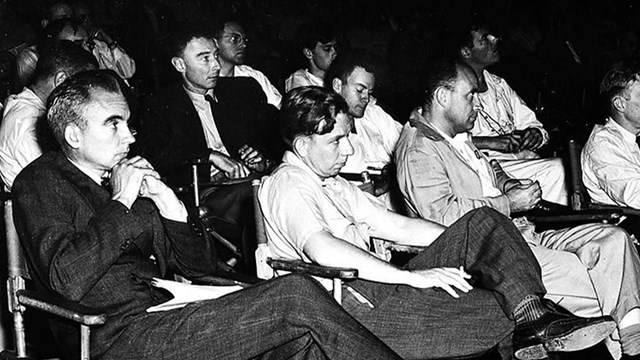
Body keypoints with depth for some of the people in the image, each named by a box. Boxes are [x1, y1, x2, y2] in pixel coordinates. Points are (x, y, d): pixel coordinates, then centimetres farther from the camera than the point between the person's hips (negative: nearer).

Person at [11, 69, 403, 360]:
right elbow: (68, 279, -17)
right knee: (297, 296, -20)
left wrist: (174, 211, 5)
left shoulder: (131, 177, 23)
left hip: (161, 317, 7)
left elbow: (201, 268, 23)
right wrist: (120, 202, -8)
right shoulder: (40, 182, 3)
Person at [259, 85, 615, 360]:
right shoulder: (286, 185, -8)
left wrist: (473, 240, 13)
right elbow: (322, 249, -27)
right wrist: (413, 277, -29)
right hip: (355, 308, -9)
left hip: (381, 289, 9)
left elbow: (397, 227, 23)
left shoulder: (334, 184, 24)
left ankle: (534, 319, -24)